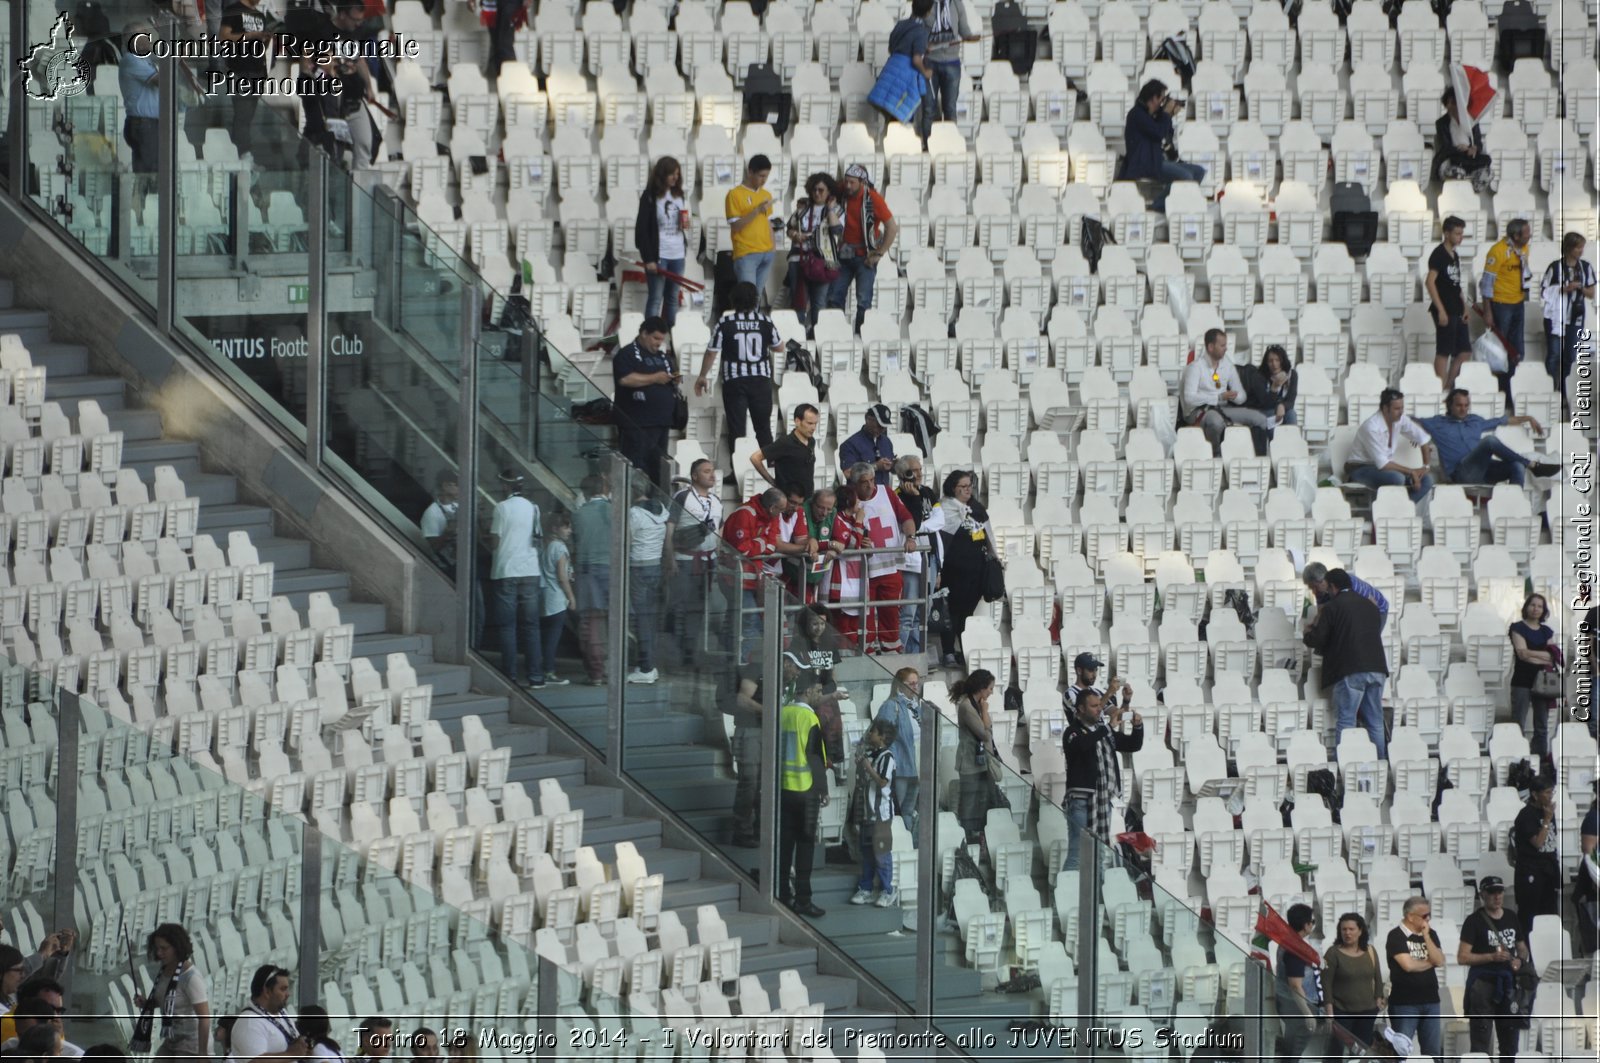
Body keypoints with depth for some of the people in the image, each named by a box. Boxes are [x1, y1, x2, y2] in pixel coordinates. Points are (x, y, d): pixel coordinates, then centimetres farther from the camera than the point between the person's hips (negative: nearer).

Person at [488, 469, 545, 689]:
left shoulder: (503, 508, -9)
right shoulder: (532, 508, 7)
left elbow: (494, 543, -9)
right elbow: (541, 543, 12)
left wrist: (490, 529, 11)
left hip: (506, 573, -4)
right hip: (530, 572, 4)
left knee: (507, 626, 0)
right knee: (531, 626, 7)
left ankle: (510, 676, -3)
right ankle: (535, 676, 5)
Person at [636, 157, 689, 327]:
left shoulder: (679, 195, 11)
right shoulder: (650, 196, -7)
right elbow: (642, 229, -9)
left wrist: (685, 223, -2)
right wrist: (649, 259, -14)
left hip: (677, 254, 6)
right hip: (658, 255, -6)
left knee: (673, 299, 9)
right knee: (655, 299, -4)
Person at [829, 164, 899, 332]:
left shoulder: (873, 199, -14)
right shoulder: (843, 197, -1)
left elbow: (892, 228, -12)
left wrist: (879, 253, -12)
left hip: (865, 257, -5)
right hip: (845, 255, 5)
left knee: (863, 301, -8)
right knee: (835, 298, 3)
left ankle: (861, 335, -4)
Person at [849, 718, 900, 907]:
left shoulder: (886, 757, -12)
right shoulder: (869, 754, 14)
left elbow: (882, 781, -22)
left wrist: (867, 766, -22)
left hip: (881, 812, -8)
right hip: (866, 811, 8)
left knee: (881, 852, -5)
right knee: (866, 852, 11)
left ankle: (887, 891, 1)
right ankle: (866, 889, 16)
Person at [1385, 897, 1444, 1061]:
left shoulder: (1430, 934, 10)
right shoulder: (1396, 936, -7)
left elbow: (1440, 961, -1)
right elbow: (1408, 964, -17)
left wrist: (1426, 937, -8)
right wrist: (1429, 963, 0)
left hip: (1430, 1000, 5)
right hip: (1404, 1002, -5)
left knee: (1433, 1052, 7)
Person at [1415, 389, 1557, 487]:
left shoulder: (1475, 421, 27)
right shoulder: (1438, 423, 13)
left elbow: (1505, 420, 35)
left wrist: (1528, 419, 33)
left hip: (1483, 470, 6)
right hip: (1462, 474, -6)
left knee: (1517, 466, -24)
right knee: (1490, 440, -29)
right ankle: (1533, 465, -23)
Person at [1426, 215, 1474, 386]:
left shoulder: (1454, 255, 15)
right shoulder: (1438, 255, -11)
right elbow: (1430, 282, -18)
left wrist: (1464, 307, 15)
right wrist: (1440, 310, -20)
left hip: (1457, 312, 9)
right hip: (1445, 312, -9)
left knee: (1464, 352, 9)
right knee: (1443, 352, -5)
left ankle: (1449, 385, 18)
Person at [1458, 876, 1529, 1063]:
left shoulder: (1512, 918, 12)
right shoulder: (1475, 921, -4)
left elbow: (1522, 948, 23)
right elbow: (1462, 957, -9)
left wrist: (1521, 960, -1)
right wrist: (1492, 957, -19)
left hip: (1507, 983, 6)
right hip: (1482, 983, -6)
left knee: (1510, 1043, 12)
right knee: (1480, 1042, -8)